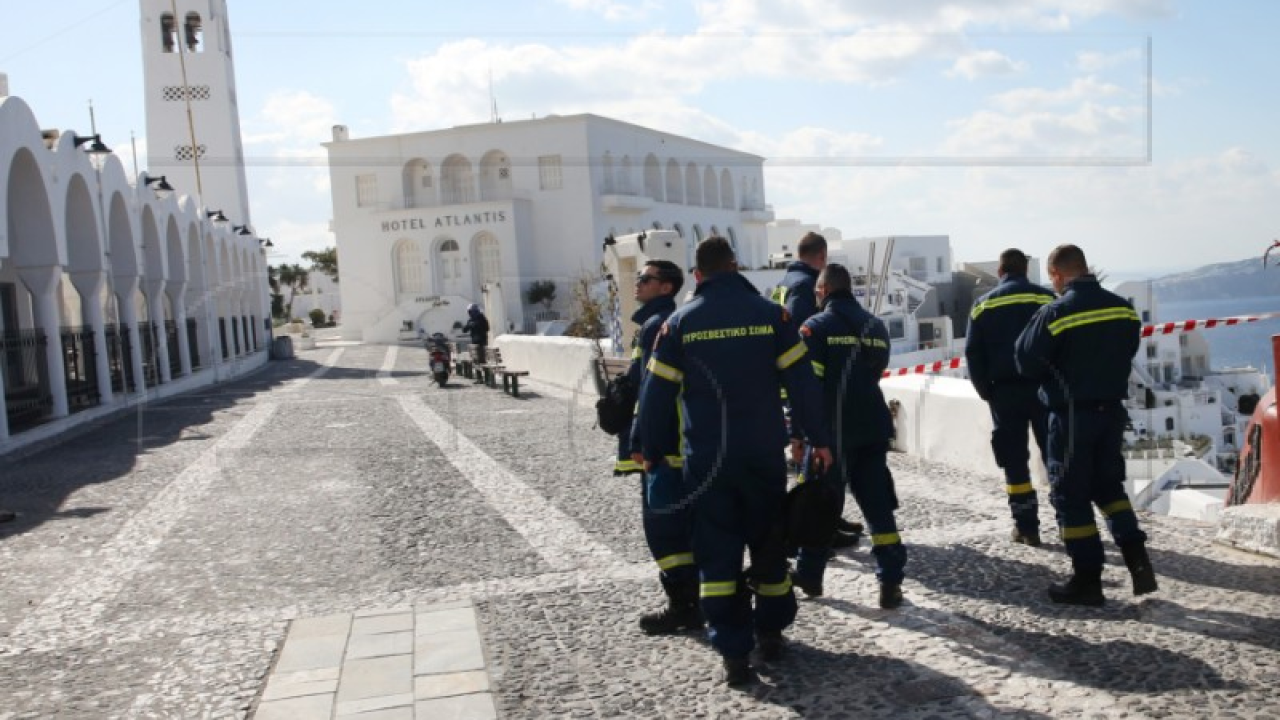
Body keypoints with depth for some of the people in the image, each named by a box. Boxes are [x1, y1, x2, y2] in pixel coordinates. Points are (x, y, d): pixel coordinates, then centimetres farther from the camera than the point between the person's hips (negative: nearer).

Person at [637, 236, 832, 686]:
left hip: (706, 458, -1)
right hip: (765, 454, 1)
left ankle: (734, 652, 1)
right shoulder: (770, 314, -1)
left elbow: (657, 394, 0)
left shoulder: (680, 322, -1)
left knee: (717, 551, 5)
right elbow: (801, 381, -2)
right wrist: (817, 438, 6)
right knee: (768, 542, 18)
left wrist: (652, 451, 10)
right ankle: (770, 632, 28)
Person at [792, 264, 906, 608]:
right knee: (878, 505, 7)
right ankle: (890, 581, 3)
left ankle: (809, 575, 19)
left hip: (833, 430, -5)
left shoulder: (817, 326, -7)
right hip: (873, 427, 5)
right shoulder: (876, 326, 11)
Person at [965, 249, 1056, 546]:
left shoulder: (983, 305, 4)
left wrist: (986, 391, 9)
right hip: (1044, 387, 0)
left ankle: (1026, 527, 6)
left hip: (1004, 391, 0)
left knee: (1015, 460, 6)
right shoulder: (1048, 299, 0)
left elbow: (973, 354, 2)